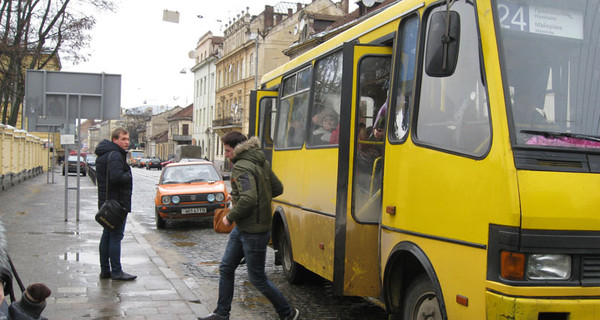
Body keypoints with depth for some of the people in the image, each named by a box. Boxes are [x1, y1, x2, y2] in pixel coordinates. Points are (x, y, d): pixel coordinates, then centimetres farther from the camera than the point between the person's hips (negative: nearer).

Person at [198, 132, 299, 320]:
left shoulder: (242, 167, -20)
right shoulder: (261, 163, 9)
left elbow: (248, 199, -32)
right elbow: (277, 188, 15)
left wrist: (230, 217, -18)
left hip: (254, 233, -10)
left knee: (257, 278, 3)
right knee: (226, 268, 14)